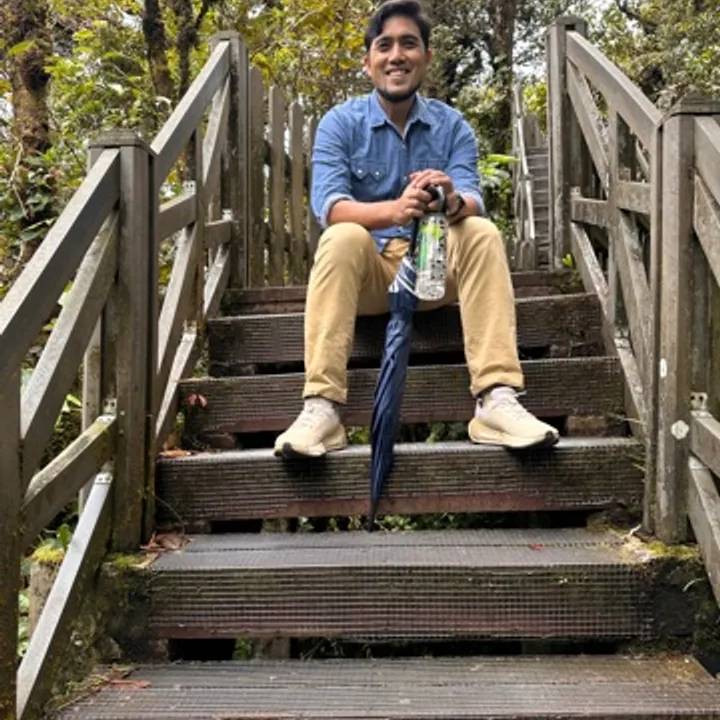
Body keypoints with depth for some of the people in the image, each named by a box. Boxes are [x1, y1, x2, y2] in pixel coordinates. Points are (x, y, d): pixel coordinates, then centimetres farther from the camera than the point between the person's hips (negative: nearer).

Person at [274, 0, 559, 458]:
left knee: (482, 234, -25)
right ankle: (321, 407, -38)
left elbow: (474, 202, -14)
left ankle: (497, 400, -34)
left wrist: (453, 203, -40)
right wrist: (394, 210, -41)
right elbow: (328, 205, -20)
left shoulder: (452, 125, 2)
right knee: (343, 238, -32)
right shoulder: (340, 123, -3)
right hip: (367, 272, -1)